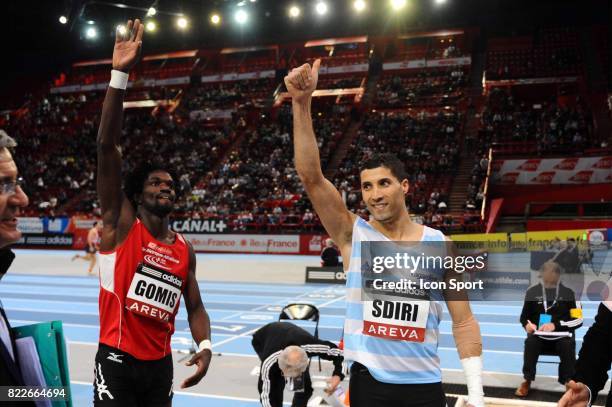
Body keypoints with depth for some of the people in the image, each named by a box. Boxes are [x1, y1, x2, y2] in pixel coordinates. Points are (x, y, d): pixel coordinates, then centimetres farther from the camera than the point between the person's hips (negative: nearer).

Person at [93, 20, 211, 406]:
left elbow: (195, 306, 14)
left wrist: (205, 346, -8)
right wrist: (120, 74, -23)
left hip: (160, 363, 5)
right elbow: (107, 145, -16)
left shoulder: (185, 248, 7)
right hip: (118, 361, -5)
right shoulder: (121, 224, -6)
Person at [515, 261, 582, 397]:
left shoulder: (568, 293, 0)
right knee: (530, 342, -32)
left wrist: (556, 325, -18)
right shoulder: (532, 292, 4)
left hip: (561, 336, -1)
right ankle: (527, 381, -18)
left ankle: (569, 382, -15)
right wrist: (527, 325, -13)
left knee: (568, 345, -34)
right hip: (539, 336, 1)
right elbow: (524, 317, 12)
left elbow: (578, 320, -4)